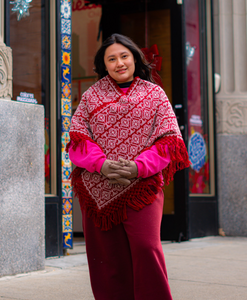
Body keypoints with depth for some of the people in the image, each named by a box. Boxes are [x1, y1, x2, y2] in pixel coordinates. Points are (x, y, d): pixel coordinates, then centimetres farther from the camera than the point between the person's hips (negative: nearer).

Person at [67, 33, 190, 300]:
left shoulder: (155, 94, 10)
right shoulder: (91, 96, 14)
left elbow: (168, 141, 2)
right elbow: (77, 139, 6)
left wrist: (138, 166, -14)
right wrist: (101, 164, -13)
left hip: (141, 186, -2)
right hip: (97, 188, 2)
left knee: (145, 247, -15)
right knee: (107, 256, 2)